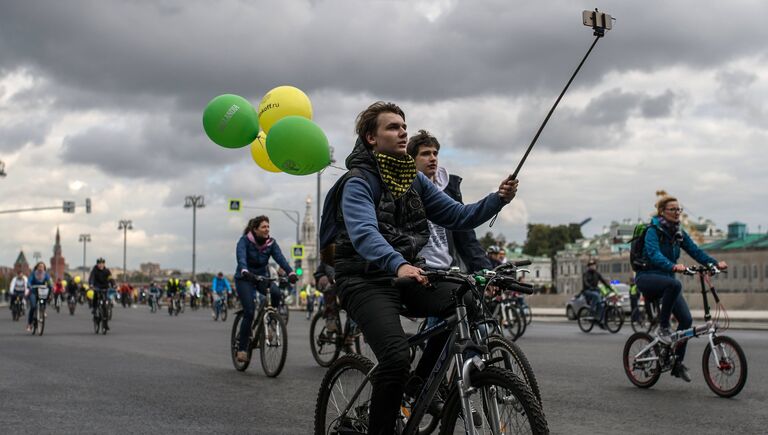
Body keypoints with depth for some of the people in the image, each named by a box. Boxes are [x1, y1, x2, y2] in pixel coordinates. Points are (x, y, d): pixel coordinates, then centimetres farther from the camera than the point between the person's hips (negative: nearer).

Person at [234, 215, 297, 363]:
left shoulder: (271, 243, -5)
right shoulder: (245, 240, -16)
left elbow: (280, 258, -19)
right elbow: (241, 257, -33)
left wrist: (290, 272, -37)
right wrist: (245, 271, -55)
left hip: (262, 276, 3)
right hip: (245, 279, -3)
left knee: (276, 292, -29)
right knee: (249, 312, -16)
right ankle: (242, 349, -5)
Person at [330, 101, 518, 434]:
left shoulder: (415, 180, 11)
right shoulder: (359, 182, -11)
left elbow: (457, 216, 7)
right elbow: (364, 233, -28)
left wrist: (498, 199, -11)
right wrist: (398, 265, -46)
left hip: (407, 272, 6)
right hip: (366, 279, -6)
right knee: (397, 357, -27)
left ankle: (422, 382, 1)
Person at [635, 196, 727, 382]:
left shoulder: (679, 233, 8)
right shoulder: (653, 231, -13)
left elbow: (695, 251, 0)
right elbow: (654, 254, -30)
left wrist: (715, 263, -17)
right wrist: (673, 266, -48)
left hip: (666, 279, 7)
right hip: (647, 277, -7)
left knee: (686, 319, -8)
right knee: (674, 284, -39)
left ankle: (677, 363, 7)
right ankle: (663, 327, -22)